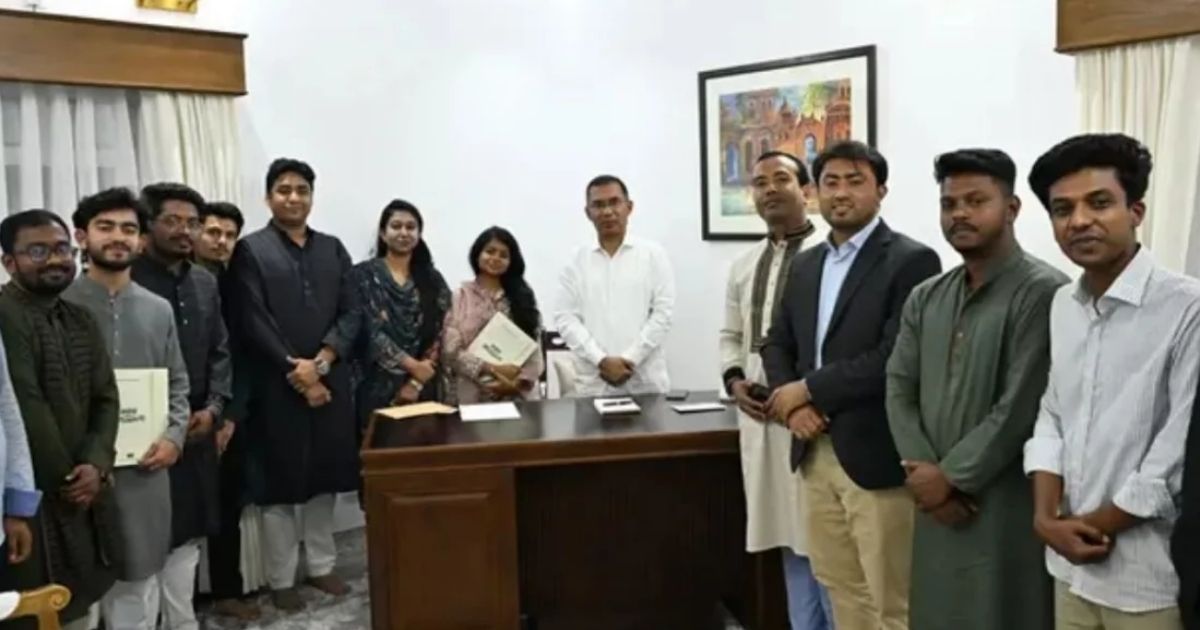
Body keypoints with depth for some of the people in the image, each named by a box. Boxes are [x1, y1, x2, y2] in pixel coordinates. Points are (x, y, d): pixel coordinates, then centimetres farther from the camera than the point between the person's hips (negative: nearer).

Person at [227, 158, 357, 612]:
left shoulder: (333, 249, 12)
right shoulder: (250, 250, -1)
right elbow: (253, 323, -9)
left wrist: (322, 360, -10)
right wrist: (294, 370, -14)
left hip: (330, 382, 4)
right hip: (276, 387, -4)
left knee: (325, 479, 12)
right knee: (280, 485, 5)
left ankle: (321, 565, 27)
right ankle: (281, 579, 18)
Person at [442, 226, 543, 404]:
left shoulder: (521, 295, 10)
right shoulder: (461, 296, 3)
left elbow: (534, 348, 3)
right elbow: (451, 350, -5)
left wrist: (520, 381, -12)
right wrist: (491, 370, -14)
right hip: (475, 396, -2)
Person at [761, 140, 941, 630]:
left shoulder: (911, 261, -10)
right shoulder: (805, 265, 12)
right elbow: (777, 344, 14)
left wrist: (808, 390, -13)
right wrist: (792, 403, -5)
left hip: (875, 455, -6)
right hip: (816, 452, 7)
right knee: (841, 589, 18)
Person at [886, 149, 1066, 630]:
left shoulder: (1043, 292, -11)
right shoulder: (924, 298, 9)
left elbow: (1021, 408, -16)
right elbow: (899, 389, 6)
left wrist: (951, 476, -10)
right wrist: (922, 472, -7)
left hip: (1006, 509, -5)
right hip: (936, 504, 6)